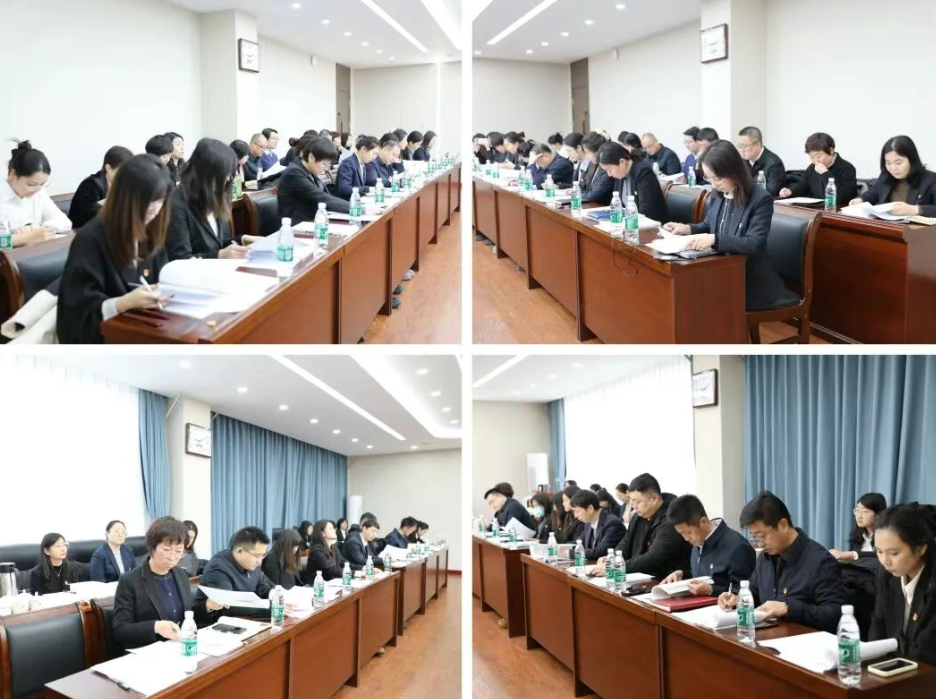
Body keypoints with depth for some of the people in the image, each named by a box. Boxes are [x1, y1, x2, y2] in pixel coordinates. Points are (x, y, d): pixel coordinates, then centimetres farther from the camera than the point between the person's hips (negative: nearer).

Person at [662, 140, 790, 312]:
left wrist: (715, 240, -36)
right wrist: (688, 229, -1)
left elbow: (755, 244, -25)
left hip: (752, 282, -7)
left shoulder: (761, 200, -16)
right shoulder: (717, 195, 6)